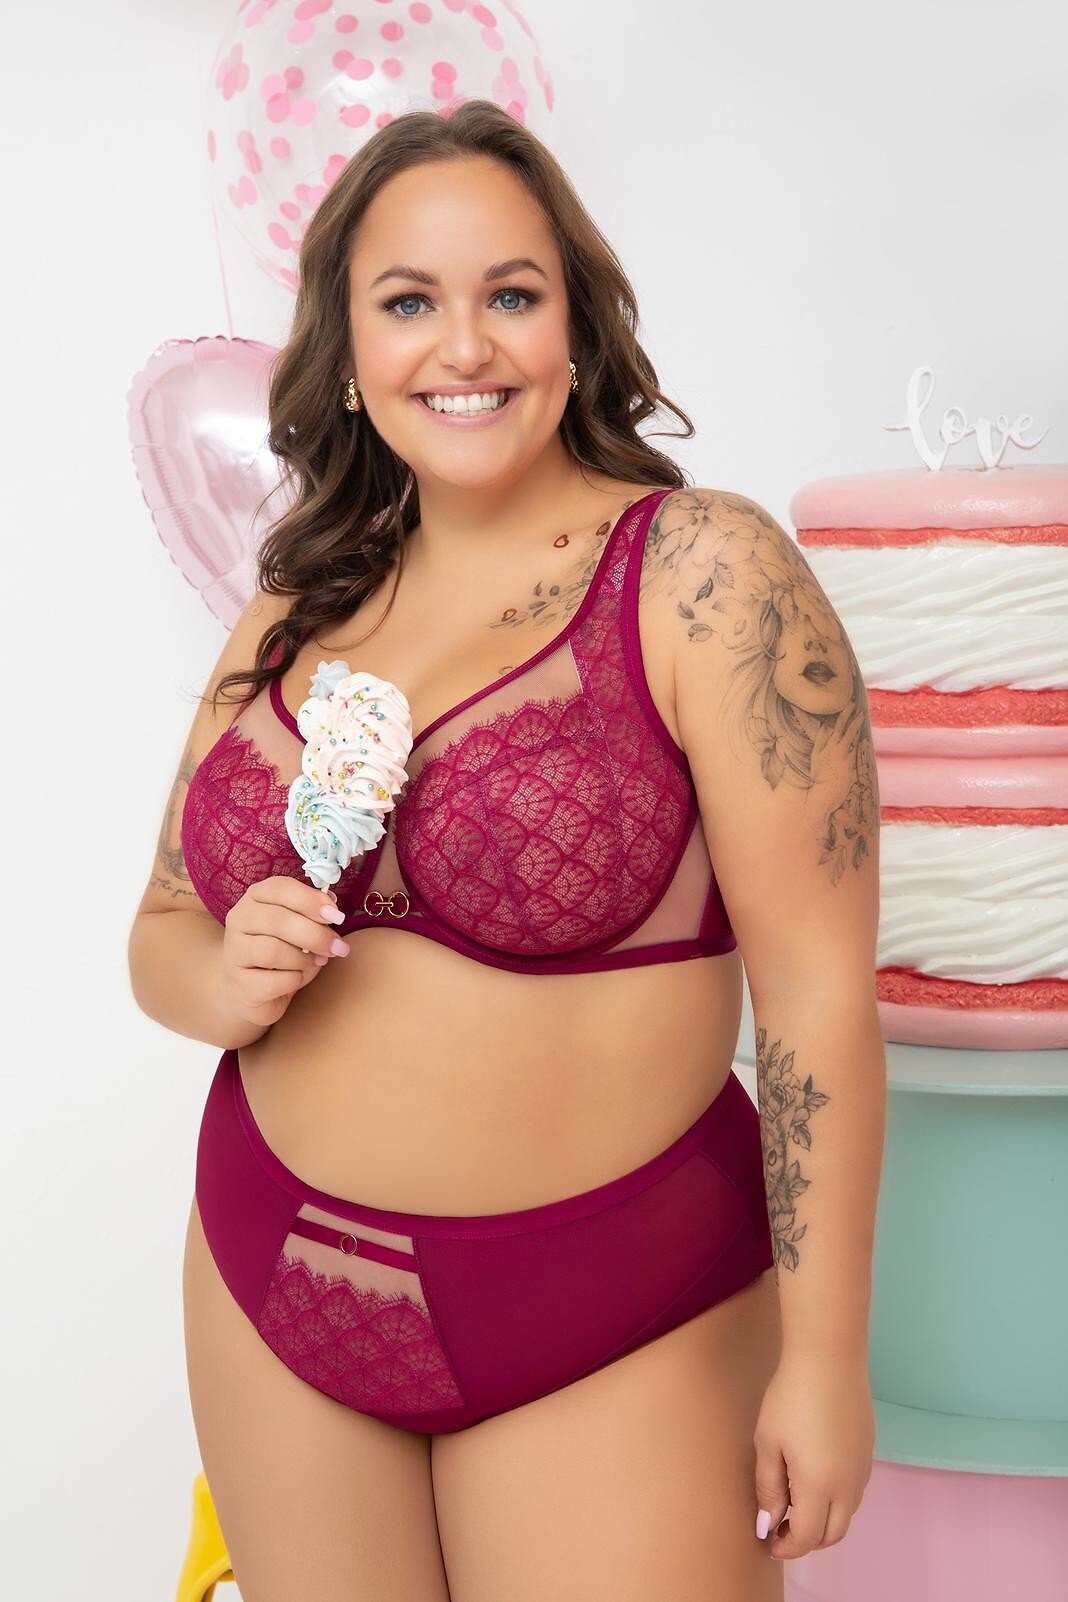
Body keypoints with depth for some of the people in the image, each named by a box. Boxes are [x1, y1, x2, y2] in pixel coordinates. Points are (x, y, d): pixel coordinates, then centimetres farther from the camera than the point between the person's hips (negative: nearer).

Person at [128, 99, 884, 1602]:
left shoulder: (705, 570, -12)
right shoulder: (291, 611, 5)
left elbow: (816, 986, -14)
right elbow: (163, 927, 13)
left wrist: (825, 1355, -13)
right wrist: (223, 981, -10)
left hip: (613, 1335, -4)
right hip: (273, 1283, 5)